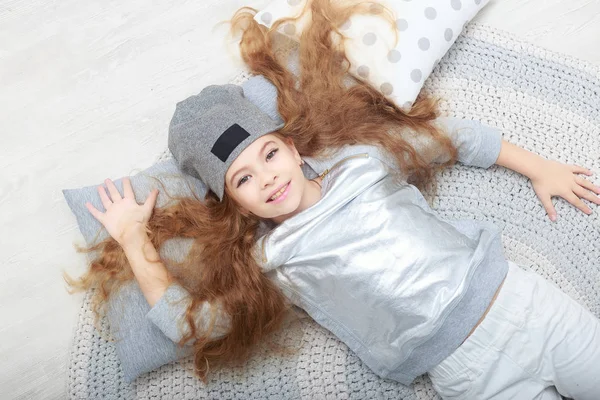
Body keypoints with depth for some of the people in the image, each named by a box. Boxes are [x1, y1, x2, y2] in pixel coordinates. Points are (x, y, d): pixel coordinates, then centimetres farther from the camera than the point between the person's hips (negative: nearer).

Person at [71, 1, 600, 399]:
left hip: (526, 303, 3)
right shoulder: (270, 260, -1)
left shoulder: (358, 156, 3)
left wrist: (538, 168, 17)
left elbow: (449, 136, 13)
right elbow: (188, 322, -3)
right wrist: (134, 237, 0)